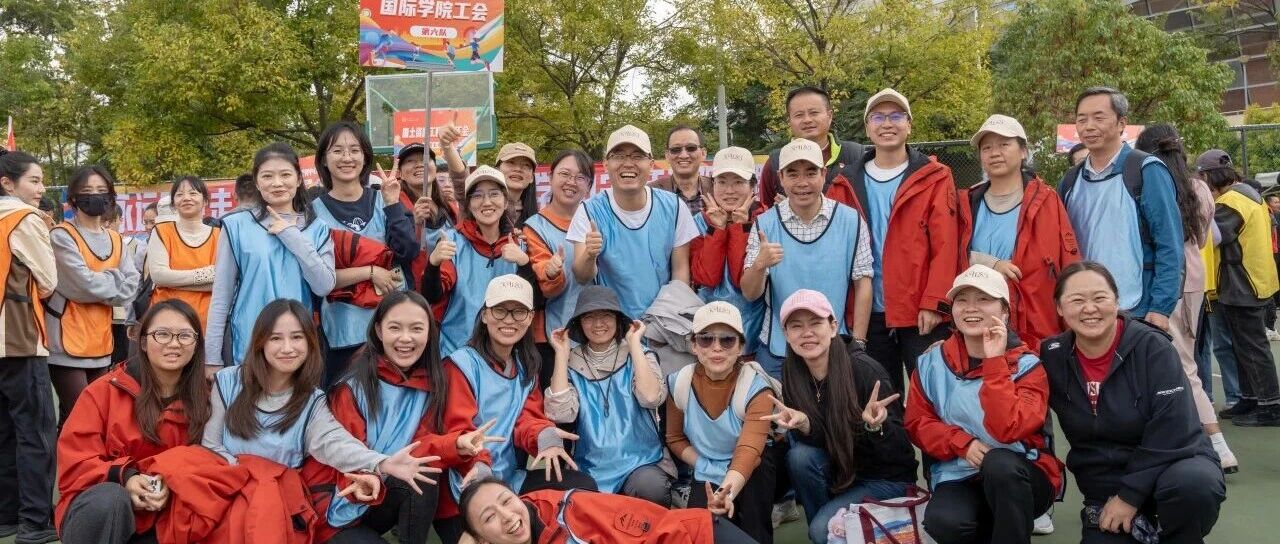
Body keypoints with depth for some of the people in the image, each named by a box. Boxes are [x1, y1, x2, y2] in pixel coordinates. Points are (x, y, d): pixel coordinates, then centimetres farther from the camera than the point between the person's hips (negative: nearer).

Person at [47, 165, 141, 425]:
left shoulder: (115, 239, 14)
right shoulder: (61, 236, -6)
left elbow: (131, 283, 3)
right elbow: (84, 283, -17)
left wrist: (100, 288, -10)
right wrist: (113, 282, -1)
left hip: (100, 337, 7)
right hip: (68, 337, -6)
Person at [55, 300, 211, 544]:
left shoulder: (202, 398, 2)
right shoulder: (106, 389, -3)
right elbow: (74, 459, -6)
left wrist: (171, 486, -19)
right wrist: (123, 478, -24)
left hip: (162, 519, 2)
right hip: (96, 508, -2)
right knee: (110, 498, -35)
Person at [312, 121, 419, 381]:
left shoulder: (382, 201, 6)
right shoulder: (315, 211, 1)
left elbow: (408, 252, -6)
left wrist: (392, 204, -11)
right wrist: (371, 272, -14)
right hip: (342, 333, -1)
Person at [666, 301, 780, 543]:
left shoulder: (756, 387, -23)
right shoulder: (680, 383, -11)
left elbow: (748, 451, -37)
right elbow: (675, 438, 5)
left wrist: (727, 491, -56)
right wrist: (708, 471, -11)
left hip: (753, 476, -2)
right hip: (708, 477, 2)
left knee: (758, 463, -35)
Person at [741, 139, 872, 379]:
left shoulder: (851, 221, -4)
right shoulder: (765, 224, -4)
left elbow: (862, 284, 1)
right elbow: (750, 293, -6)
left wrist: (857, 344, -3)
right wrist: (759, 265, -26)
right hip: (776, 353, 0)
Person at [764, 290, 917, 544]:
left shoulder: (865, 370, -23)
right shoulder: (792, 373, -7)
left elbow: (896, 450, -20)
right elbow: (813, 439, -8)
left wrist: (874, 425, -41)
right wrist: (802, 423, -30)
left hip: (886, 478, -5)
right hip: (839, 472, 5)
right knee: (799, 455, -25)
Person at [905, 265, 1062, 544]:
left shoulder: (1027, 364, -8)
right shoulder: (932, 361, 2)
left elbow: (1008, 430, -23)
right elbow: (917, 423, 2)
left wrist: (994, 362, -23)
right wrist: (963, 444, -15)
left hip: (1022, 477, -2)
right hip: (958, 476, 2)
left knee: (1000, 463, -37)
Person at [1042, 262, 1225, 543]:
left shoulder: (1151, 347, -13)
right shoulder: (1052, 357, -3)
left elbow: (1172, 431, -19)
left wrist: (1131, 494, -20)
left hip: (1171, 462, -3)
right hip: (1105, 487, 3)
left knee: (1193, 484, -35)